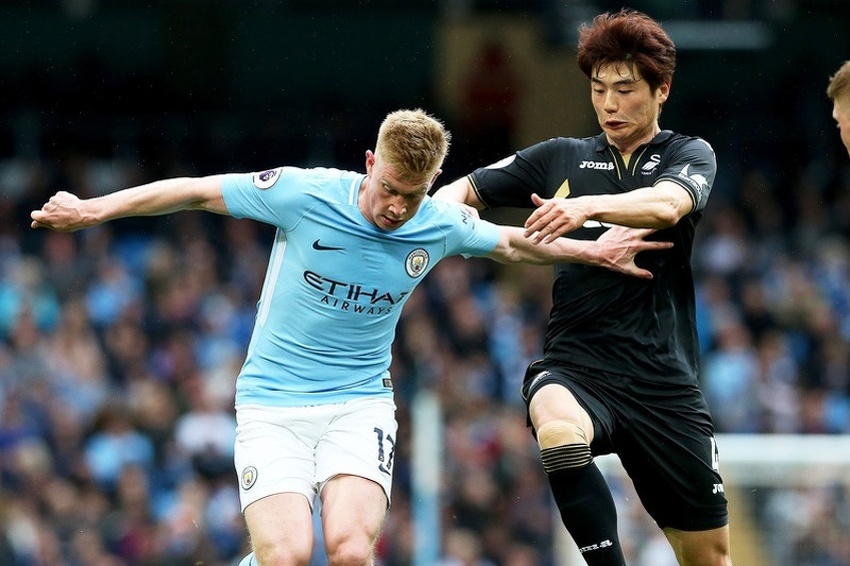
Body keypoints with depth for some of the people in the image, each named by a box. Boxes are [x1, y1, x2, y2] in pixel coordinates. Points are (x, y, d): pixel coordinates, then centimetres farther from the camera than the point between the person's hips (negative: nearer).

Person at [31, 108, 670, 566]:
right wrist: (93, 209, -1)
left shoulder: (443, 225, -3)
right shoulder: (303, 193, -14)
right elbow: (197, 191, -3)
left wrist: (590, 250, 18)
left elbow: (510, 241, 20)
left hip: (359, 403, 2)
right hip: (273, 403, -2)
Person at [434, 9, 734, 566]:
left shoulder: (690, 155, 5)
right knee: (559, 431, -37)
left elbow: (666, 204, -17)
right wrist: (448, 204, -7)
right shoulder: (561, 157, 13)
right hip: (574, 368, 0)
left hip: (665, 383, 0)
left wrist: (588, 206, -36)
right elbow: (463, 190, 18)